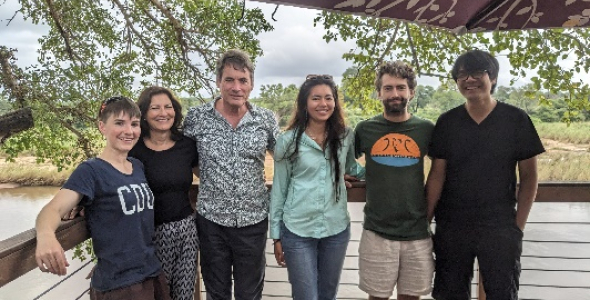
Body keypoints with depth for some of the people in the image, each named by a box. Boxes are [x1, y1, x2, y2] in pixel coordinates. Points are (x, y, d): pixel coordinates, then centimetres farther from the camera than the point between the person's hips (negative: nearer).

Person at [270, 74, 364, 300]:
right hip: (297, 231, -3)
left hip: (337, 230, 3)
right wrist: (276, 235, 0)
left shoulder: (346, 137, 0)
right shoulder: (288, 140, -6)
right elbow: (279, 189, -1)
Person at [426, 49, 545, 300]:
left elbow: (528, 177, -1)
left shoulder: (516, 119, -4)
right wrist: (425, 220, -5)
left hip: (500, 228, -1)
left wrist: (518, 225, -5)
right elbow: (437, 175, 0)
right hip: (450, 228, 1)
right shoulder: (446, 122, 0)